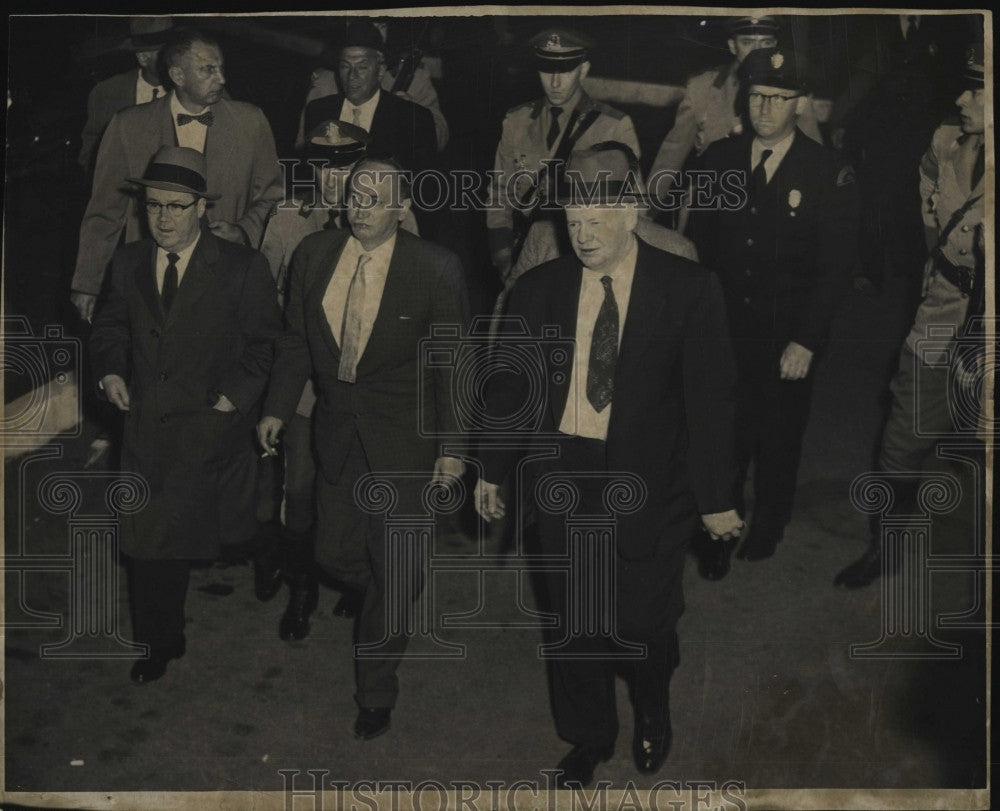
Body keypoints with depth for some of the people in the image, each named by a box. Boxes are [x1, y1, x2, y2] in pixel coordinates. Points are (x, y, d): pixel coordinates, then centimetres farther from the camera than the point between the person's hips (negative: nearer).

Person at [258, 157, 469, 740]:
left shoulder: (436, 269, -14)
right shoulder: (314, 255, -2)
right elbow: (297, 341, 9)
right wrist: (278, 409, 3)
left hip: (402, 439, -4)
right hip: (338, 431, 4)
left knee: (393, 569, 3)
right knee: (335, 553, 12)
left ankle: (377, 692, 24)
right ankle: (394, 607, 47)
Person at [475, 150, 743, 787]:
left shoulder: (689, 289, -8)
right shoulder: (540, 290, -1)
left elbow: (710, 397, -7)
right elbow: (510, 385, 8)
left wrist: (716, 497, -7)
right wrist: (493, 470, 11)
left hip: (651, 483, -2)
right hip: (566, 477, 3)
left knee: (644, 620, 4)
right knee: (575, 620, 13)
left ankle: (654, 710, 39)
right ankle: (590, 738, 37)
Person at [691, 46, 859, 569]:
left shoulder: (829, 174, -9)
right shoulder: (720, 159, 1)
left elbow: (837, 266, -9)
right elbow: (702, 242, 6)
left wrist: (806, 341, -13)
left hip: (788, 337, -1)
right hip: (725, 330, 2)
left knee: (779, 437, 15)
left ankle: (767, 526, 38)